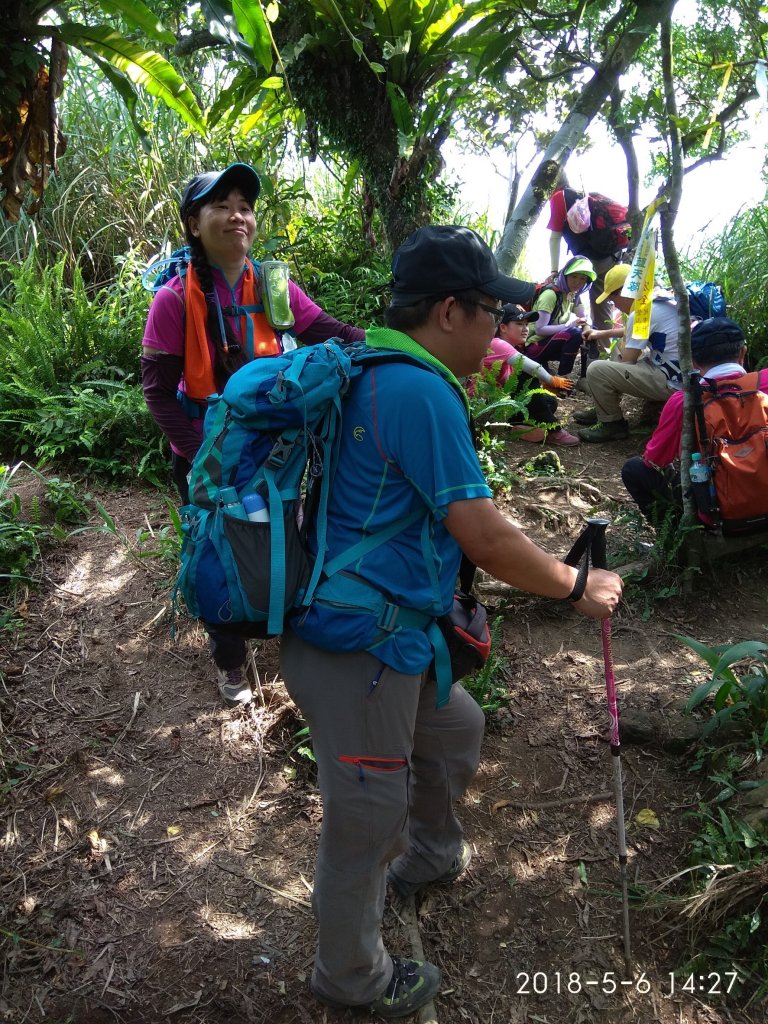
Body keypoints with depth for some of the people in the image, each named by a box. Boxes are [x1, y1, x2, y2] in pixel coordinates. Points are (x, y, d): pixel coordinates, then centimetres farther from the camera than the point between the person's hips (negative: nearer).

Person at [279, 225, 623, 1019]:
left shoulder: (374, 374, 10)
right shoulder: (419, 390, -21)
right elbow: (486, 540, -21)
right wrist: (578, 587, -5)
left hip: (374, 633, 10)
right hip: (357, 647, -10)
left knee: (457, 725, 28)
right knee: (366, 818, 9)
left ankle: (429, 857, 53)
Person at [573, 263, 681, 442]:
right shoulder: (665, 301, 11)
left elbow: (628, 360, -12)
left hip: (669, 383, -10)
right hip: (682, 377, 10)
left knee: (596, 370, -17)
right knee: (616, 360, 27)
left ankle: (612, 424, 1)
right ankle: (603, 411, 29)